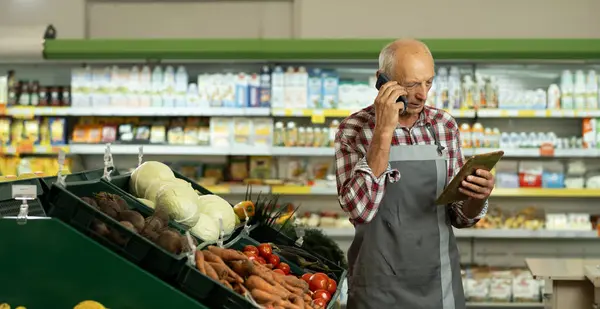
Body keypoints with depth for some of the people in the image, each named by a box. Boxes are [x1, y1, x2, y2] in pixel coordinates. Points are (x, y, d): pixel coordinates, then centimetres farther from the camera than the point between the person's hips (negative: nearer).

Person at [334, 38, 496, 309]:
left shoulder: (445, 126, 2)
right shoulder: (355, 129, -8)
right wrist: (384, 131, -24)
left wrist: (477, 198, -14)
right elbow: (360, 210, -22)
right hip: (381, 286, -3)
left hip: (441, 284, 4)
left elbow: (459, 216, 7)